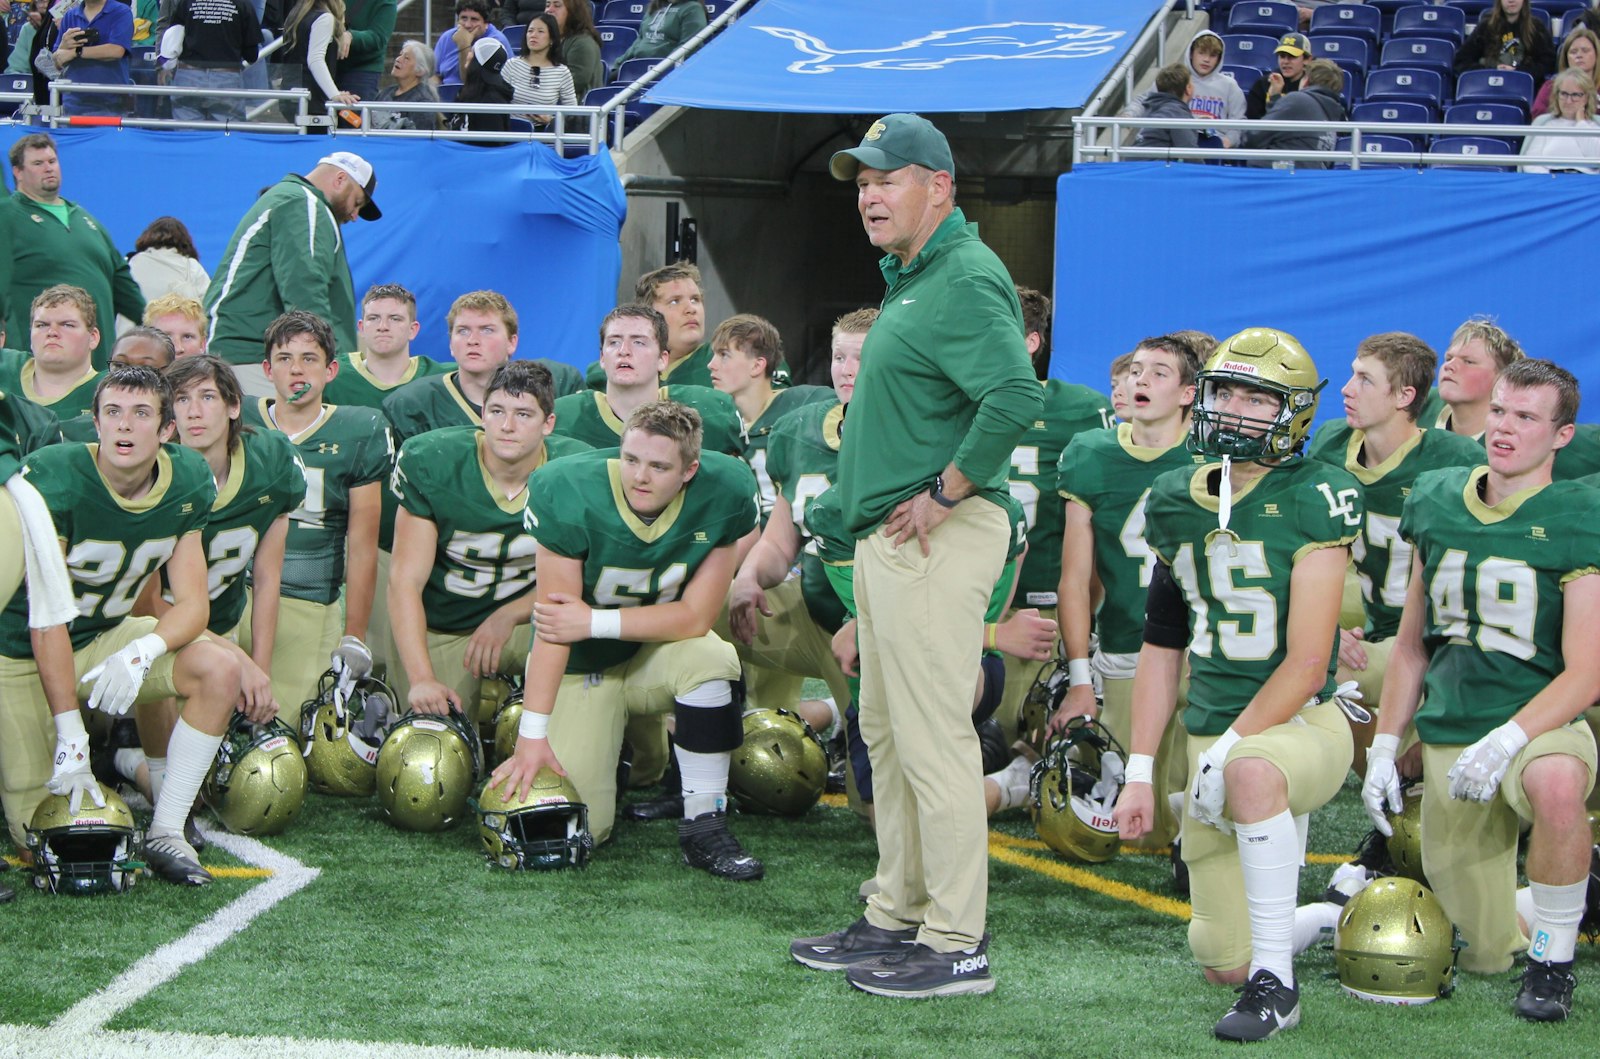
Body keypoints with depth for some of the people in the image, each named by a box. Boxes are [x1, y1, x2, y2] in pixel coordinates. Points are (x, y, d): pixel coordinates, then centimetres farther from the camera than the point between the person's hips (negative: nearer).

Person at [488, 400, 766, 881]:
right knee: (579, 831, -9)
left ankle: (703, 827, -20)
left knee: (710, 659, -34)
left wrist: (595, 622, -25)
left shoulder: (721, 495, -20)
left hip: (656, 649, 2)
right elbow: (554, 621, -24)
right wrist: (533, 734, -28)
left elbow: (696, 616, -17)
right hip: (582, 668, -2)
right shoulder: (572, 494, -25)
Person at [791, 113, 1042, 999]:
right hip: (884, 539, 11)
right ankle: (897, 915, 26)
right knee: (886, 734, 16)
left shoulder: (965, 280, -16)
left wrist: (943, 494, -22)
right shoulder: (909, 278, 17)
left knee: (932, 740, -8)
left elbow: (1015, 396, -30)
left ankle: (956, 944, -4)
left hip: (935, 538, -11)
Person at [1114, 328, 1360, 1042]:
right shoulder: (1174, 502, 5)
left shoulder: (1313, 502, -14)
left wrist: (1226, 753, -23)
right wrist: (1139, 772, 9)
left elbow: (1306, 665, -17)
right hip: (1214, 736, 6)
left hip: (1302, 723, -6)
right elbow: (1161, 648, 13)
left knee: (1251, 772, -42)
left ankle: (1275, 983, -27)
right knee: (1224, 964, 5)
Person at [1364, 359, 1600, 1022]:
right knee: (1485, 954, 4)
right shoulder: (1436, 502, 7)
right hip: (1448, 737, 5)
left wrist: (1506, 741, -27)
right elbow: (1411, 646, 16)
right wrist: (1384, 749, 10)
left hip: (1538, 723, -5)